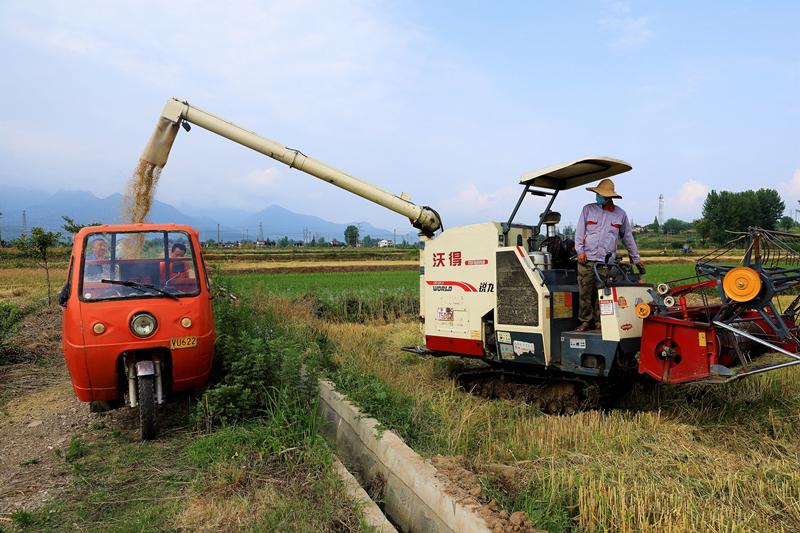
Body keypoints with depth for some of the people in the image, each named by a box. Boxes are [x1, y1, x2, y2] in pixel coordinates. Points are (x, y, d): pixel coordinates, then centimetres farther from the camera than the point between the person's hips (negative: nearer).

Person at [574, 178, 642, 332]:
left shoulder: (620, 214, 11)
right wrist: (580, 250, -5)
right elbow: (579, 231, 7)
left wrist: (636, 258, 22)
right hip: (587, 259, 0)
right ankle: (586, 321, 6)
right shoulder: (588, 209, 8)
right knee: (585, 292, -3)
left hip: (608, 262, 0)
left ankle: (599, 322, 8)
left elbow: (627, 237, 19)